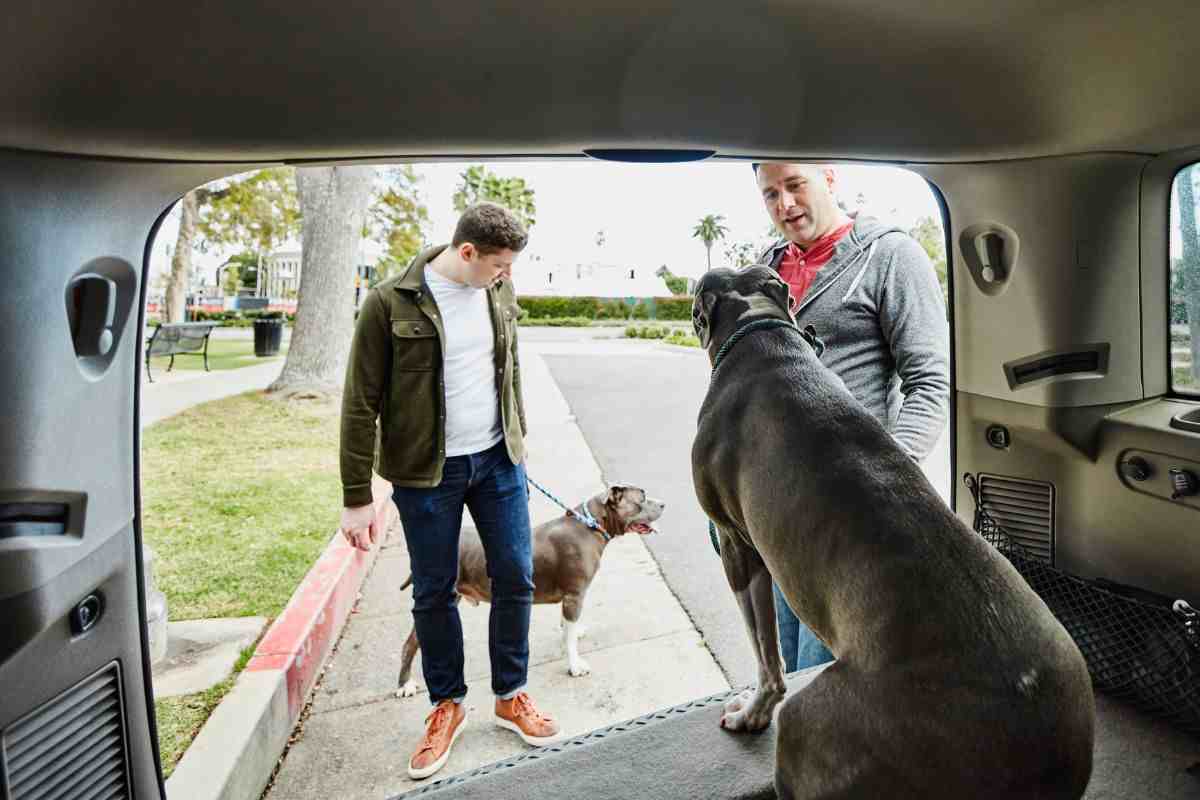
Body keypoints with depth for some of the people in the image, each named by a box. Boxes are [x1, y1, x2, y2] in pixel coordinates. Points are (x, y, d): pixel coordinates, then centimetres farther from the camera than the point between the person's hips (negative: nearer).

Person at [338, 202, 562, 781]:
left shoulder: (498, 290, 1)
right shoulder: (390, 303, -14)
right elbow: (361, 404, -10)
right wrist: (356, 497, -9)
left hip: (499, 461, 4)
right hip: (425, 473, -4)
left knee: (516, 579, 9)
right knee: (433, 595, 10)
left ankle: (511, 697, 31)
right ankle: (446, 705, 33)